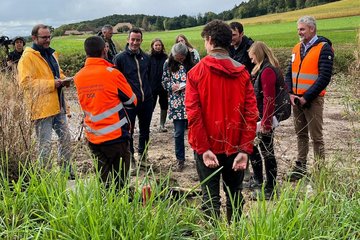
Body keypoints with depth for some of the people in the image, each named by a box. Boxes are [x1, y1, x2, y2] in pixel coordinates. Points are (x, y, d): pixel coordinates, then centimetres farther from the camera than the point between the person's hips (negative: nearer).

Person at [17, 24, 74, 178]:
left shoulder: (51, 53, 17)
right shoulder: (28, 57, -10)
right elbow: (25, 82, -18)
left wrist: (63, 79, 5)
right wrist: (51, 83, -21)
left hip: (58, 106, 8)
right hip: (42, 108, -8)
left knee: (66, 139, 15)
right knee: (45, 144, -3)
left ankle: (67, 171, 29)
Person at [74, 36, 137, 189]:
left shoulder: (78, 77, 0)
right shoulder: (112, 73, -14)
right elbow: (132, 101, -2)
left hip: (93, 138, 5)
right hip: (116, 136, -5)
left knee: (104, 181, 15)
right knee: (119, 182, 4)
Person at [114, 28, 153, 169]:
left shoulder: (146, 57, 8)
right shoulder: (120, 58, -7)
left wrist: (148, 92, 14)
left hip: (146, 100, 5)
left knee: (145, 131, 15)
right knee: (128, 132, 5)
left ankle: (143, 156, 31)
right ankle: (130, 160, 18)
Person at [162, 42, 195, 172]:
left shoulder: (191, 63, -1)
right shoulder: (168, 64, 2)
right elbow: (164, 82, 7)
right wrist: (172, 87, -13)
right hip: (176, 103, 1)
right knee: (178, 133, 4)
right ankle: (180, 159, 19)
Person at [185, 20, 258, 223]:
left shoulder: (196, 72, -9)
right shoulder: (243, 73, -2)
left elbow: (193, 113, -15)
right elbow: (251, 114, -7)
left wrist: (204, 149, -13)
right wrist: (245, 149, -6)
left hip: (208, 147, -2)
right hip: (235, 146, 3)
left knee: (211, 197, 8)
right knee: (234, 193, 18)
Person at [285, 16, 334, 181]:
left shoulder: (323, 48, -9)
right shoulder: (297, 48, 11)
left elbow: (324, 77, -15)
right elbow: (289, 73, 12)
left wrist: (306, 97, -15)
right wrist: (291, 93, -3)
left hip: (312, 100, -6)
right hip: (296, 99, 6)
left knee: (316, 136, -1)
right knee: (301, 134, 13)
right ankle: (300, 167, 22)